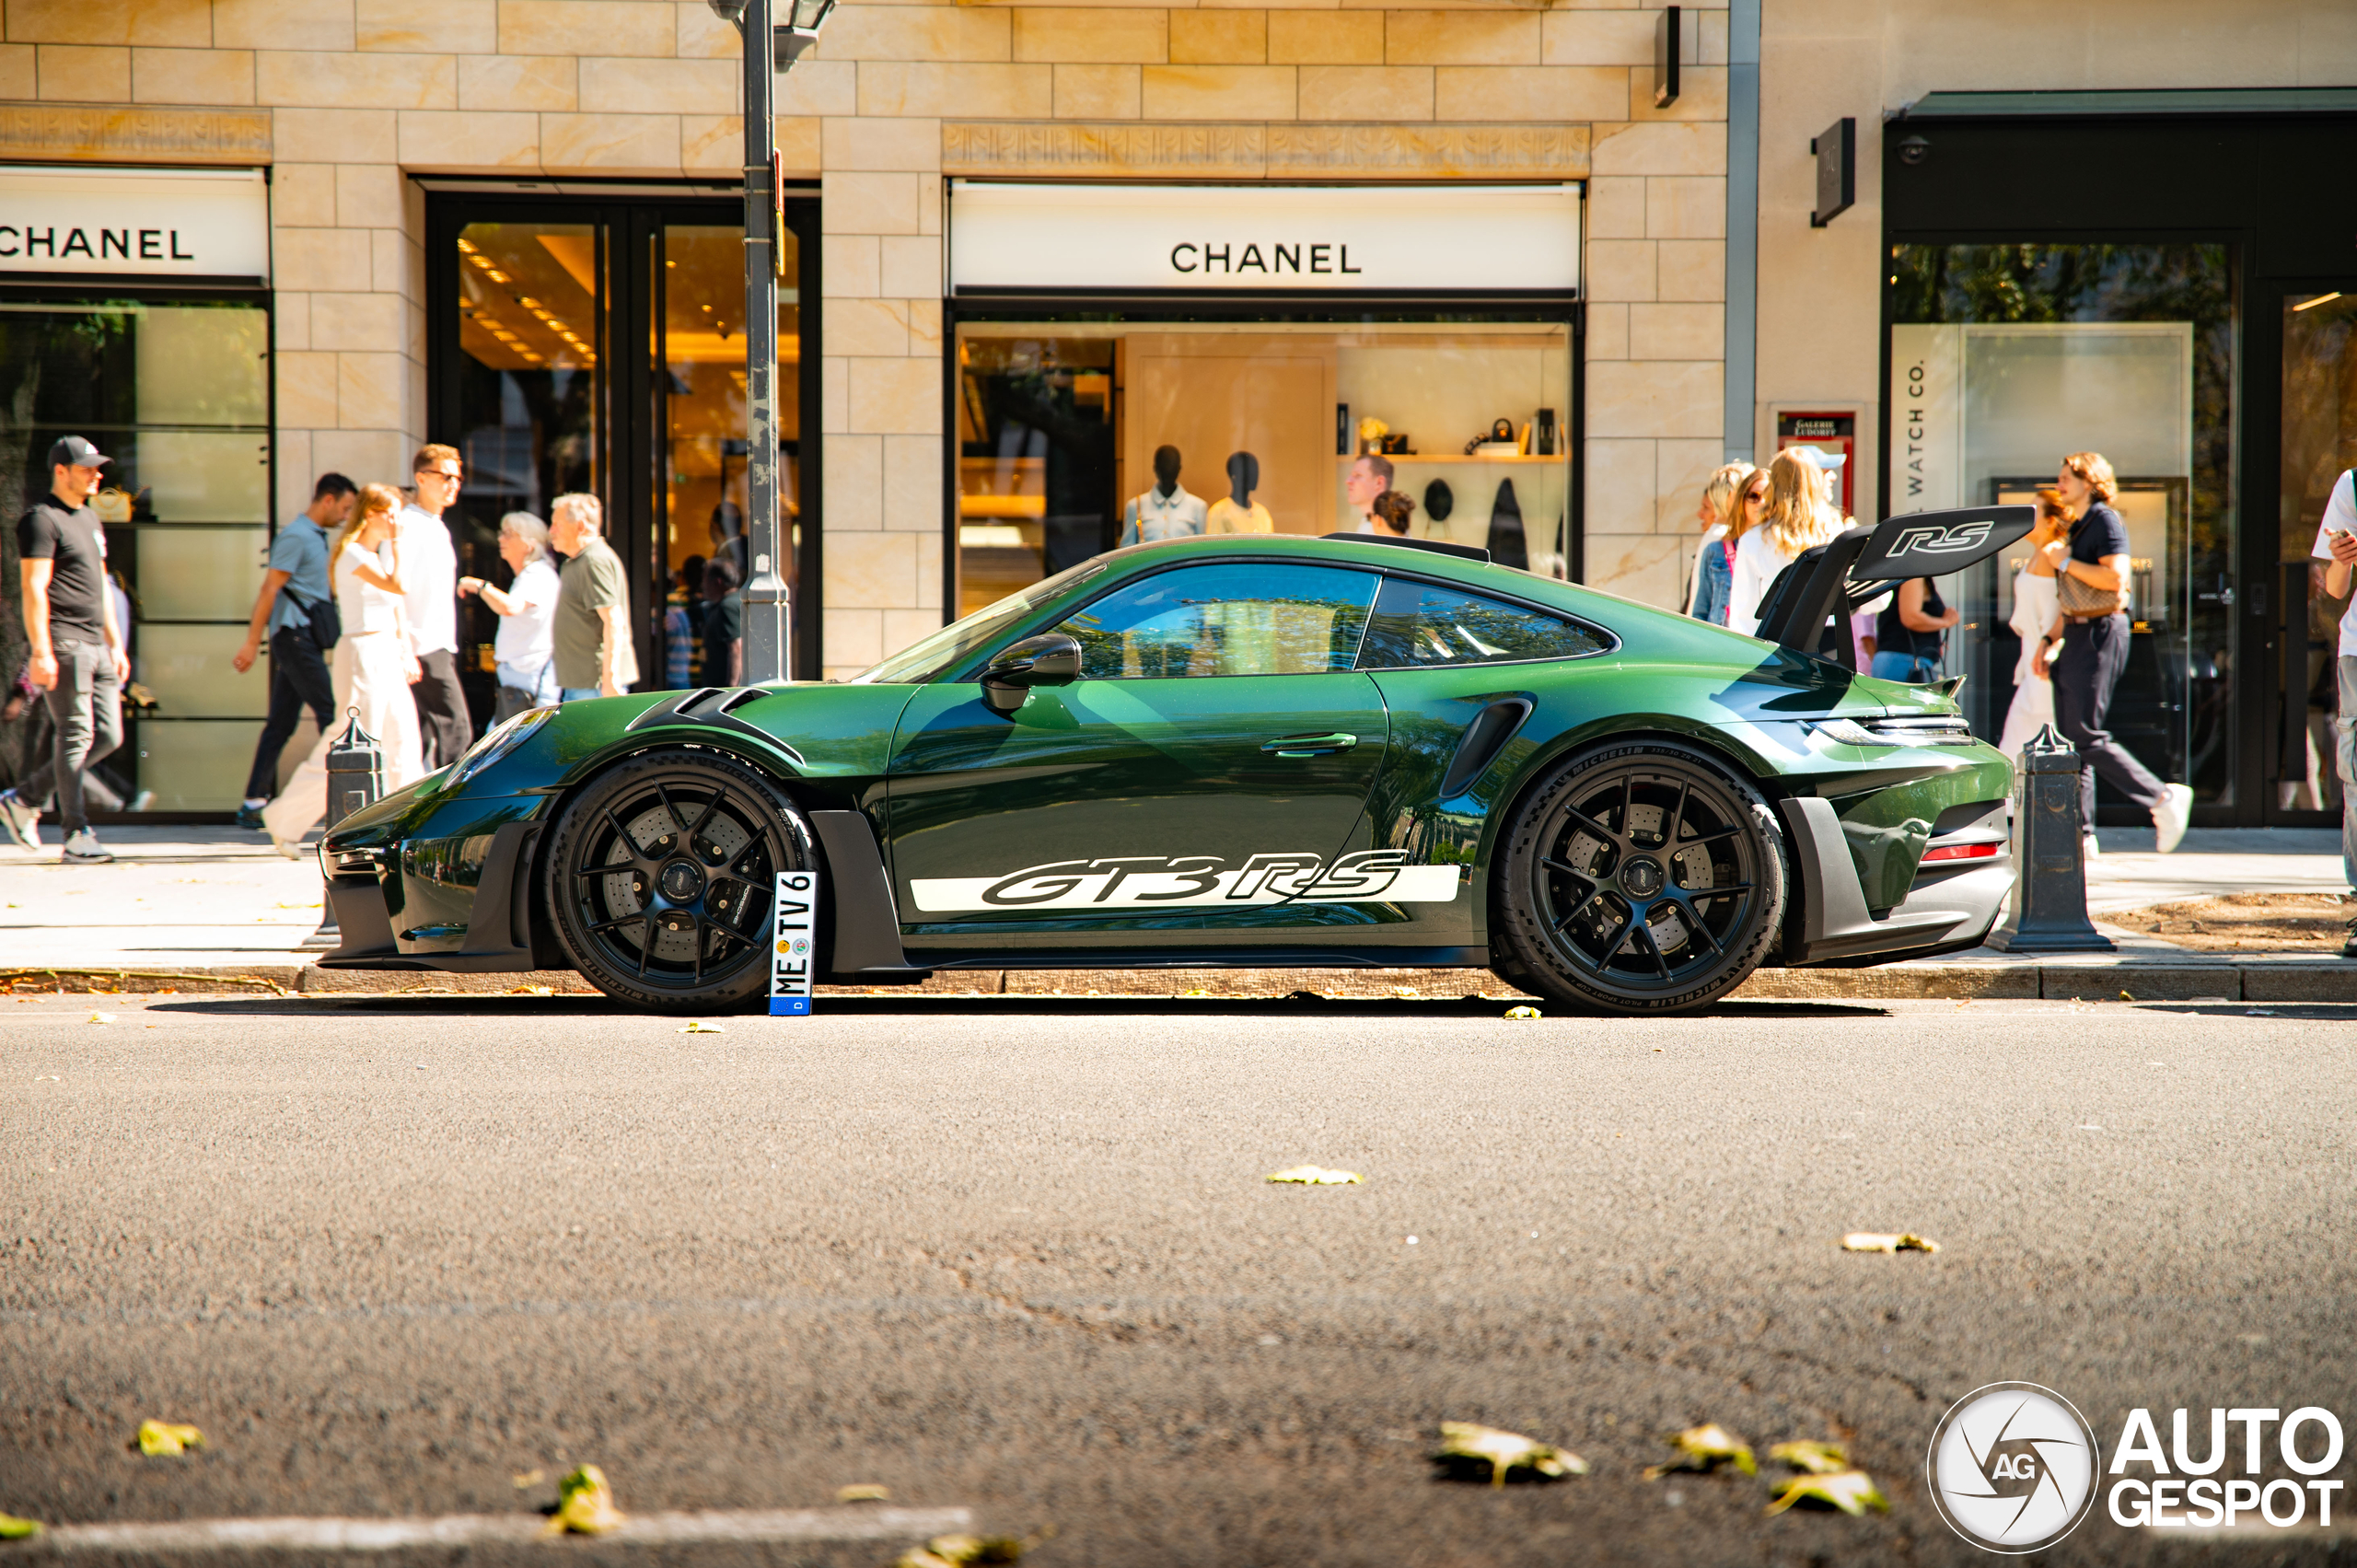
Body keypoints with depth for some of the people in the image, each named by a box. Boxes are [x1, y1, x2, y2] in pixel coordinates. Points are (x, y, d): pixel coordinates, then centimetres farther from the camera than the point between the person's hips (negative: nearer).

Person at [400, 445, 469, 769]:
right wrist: (404, 651, -22)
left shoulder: (438, 528, 20)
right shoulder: (408, 524, -10)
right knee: (455, 730, -14)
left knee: (425, 735, 9)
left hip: (439, 648, 9)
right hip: (423, 649, -9)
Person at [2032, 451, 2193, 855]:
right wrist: (2050, 639, 19)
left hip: (2101, 633, -10)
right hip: (2077, 636, 10)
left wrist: (2065, 562, -13)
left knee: (2086, 736, -14)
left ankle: (2163, 798, -7)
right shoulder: (2077, 527, 21)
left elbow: (2115, 578, -22)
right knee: (2070, 738, 5)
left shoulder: (2106, 521, -9)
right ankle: (2080, 832, 6)